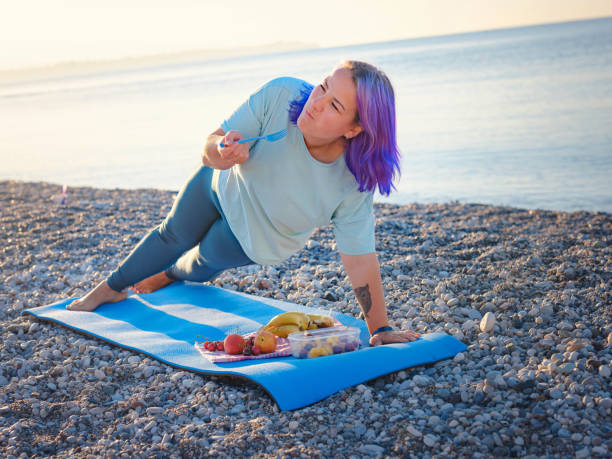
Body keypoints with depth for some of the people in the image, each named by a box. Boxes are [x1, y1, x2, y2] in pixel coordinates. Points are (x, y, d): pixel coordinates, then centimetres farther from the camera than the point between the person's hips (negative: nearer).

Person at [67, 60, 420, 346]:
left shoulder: (355, 182, -38)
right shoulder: (281, 95, -37)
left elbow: (360, 258, -30)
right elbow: (210, 148, -29)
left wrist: (381, 330, -29)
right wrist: (220, 151, -53)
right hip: (224, 184, 1)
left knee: (204, 262, 21)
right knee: (173, 235, 20)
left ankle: (169, 275, 61)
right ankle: (110, 290, 50)